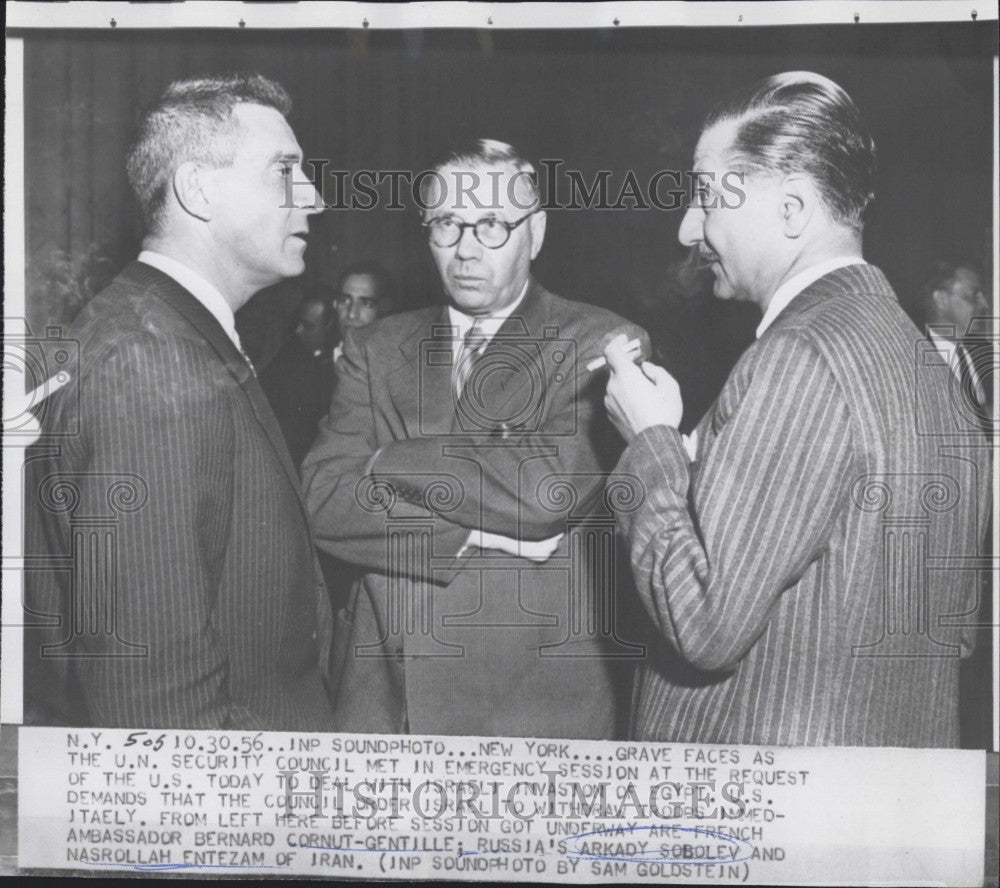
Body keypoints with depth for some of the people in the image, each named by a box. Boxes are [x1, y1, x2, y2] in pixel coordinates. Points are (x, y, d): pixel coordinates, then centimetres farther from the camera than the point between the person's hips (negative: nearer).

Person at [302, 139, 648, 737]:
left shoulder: (601, 346, -3)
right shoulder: (376, 350, 9)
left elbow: (547, 490, -18)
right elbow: (324, 501, -3)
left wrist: (390, 461, -7)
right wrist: (472, 534, -15)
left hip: (535, 705, -3)